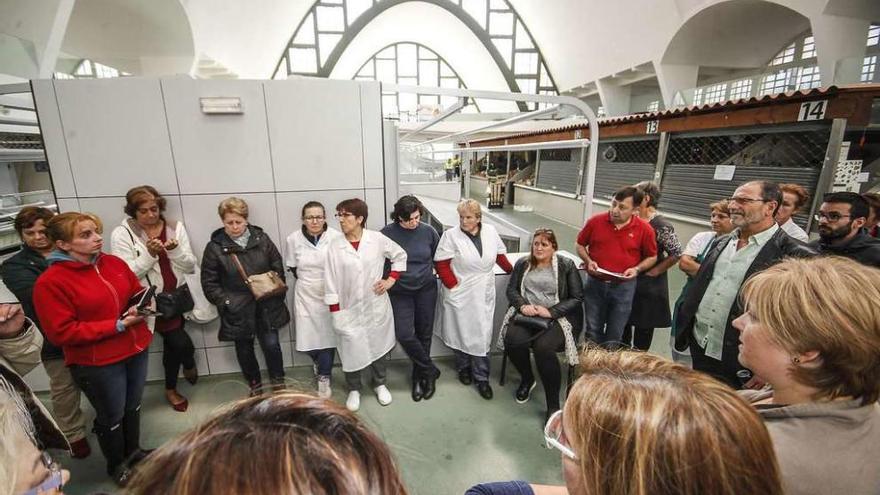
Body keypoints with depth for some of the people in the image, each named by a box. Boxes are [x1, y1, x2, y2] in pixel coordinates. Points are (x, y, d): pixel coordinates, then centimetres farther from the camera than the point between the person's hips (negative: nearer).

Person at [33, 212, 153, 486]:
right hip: (96, 362, -5)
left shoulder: (114, 262, -1)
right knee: (112, 416, 15)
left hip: (136, 349, 5)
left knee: (133, 405, 22)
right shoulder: (50, 282, -17)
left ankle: (134, 451, 47)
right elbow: (62, 332, -19)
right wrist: (117, 325, -24)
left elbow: (138, 292, 12)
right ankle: (116, 465, 41)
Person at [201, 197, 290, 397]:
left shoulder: (261, 238, -3)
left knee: (271, 344, 2)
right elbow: (209, 283, -4)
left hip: (266, 305, 0)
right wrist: (225, 302, -12)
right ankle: (255, 385, 38)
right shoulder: (215, 247, -7)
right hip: (238, 310, 0)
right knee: (244, 349, 15)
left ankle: (278, 383, 27)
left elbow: (278, 266, 5)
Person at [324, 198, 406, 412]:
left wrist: (392, 279, -2)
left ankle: (379, 384, 40)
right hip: (350, 309, 0)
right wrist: (336, 314, -6)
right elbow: (331, 283, -5)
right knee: (352, 350, 8)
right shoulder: (334, 247, -9)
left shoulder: (378, 239, -9)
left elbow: (400, 255, 7)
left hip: (376, 307, 1)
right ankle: (354, 390, 35)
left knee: (379, 346, 15)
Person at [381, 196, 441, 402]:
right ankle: (430, 371, 12)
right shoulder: (388, 233, -11)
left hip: (426, 289, 2)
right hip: (400, 292, -1)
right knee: (404, 335, -11)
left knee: (424, 333, 9)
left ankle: (419, 376, 30)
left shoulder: (428, 231, -6)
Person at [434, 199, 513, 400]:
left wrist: (512, 271, 21)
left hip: (484, 294, 3)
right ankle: (463, 367, 36)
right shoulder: (451, 235, -10)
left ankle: (482, 378, 20)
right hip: (460, 294, -2)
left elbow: (500, 255, 15)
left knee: (482, 335, 6)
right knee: (462, 331, 12)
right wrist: (453, 285, -12)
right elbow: (441, 264, -10)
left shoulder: (491, 232, 1)